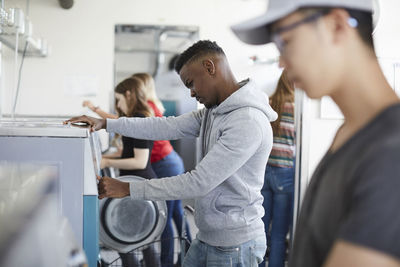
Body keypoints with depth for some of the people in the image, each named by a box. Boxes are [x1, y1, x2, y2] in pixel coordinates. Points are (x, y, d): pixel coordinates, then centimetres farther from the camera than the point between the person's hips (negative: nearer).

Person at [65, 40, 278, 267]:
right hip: (206, 238, 8)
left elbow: (199, 182, -25)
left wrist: (128, 189, -21)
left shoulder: (248, 122, -23)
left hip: (234, 247, -8)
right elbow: (168, 127, 7)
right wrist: (105, 124, 2)